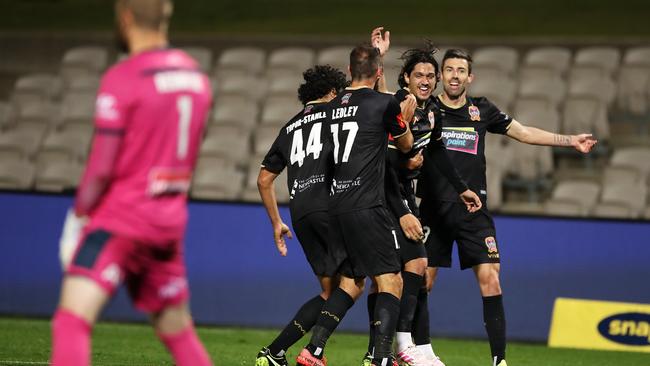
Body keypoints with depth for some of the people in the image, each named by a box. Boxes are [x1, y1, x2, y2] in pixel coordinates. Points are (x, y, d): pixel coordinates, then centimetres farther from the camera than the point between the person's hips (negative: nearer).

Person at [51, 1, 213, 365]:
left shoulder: (122, 79, -12)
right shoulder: (197, 77, 10)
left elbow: (101, 169, -14)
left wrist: (79, 215, -1)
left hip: (120, 218, -7)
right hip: (169, 224, 7)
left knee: (72, 318, -15)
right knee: (178, 330, 19)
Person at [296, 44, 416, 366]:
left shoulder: (334, 106, 12)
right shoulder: (385, 103, -5)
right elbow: (406, 145, 12)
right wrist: (406, 120, 32)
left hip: (337, 205, 7)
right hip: (366, 206, -7)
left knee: (351, 283, 17)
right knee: (391, 282, -6)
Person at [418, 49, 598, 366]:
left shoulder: (481, 110, 11)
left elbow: (523, 132, 19)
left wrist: (571, 141, 17)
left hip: (473, 210, 1)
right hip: (433, 209, -1)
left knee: (489, 279, -10)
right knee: (422, 282, 1)